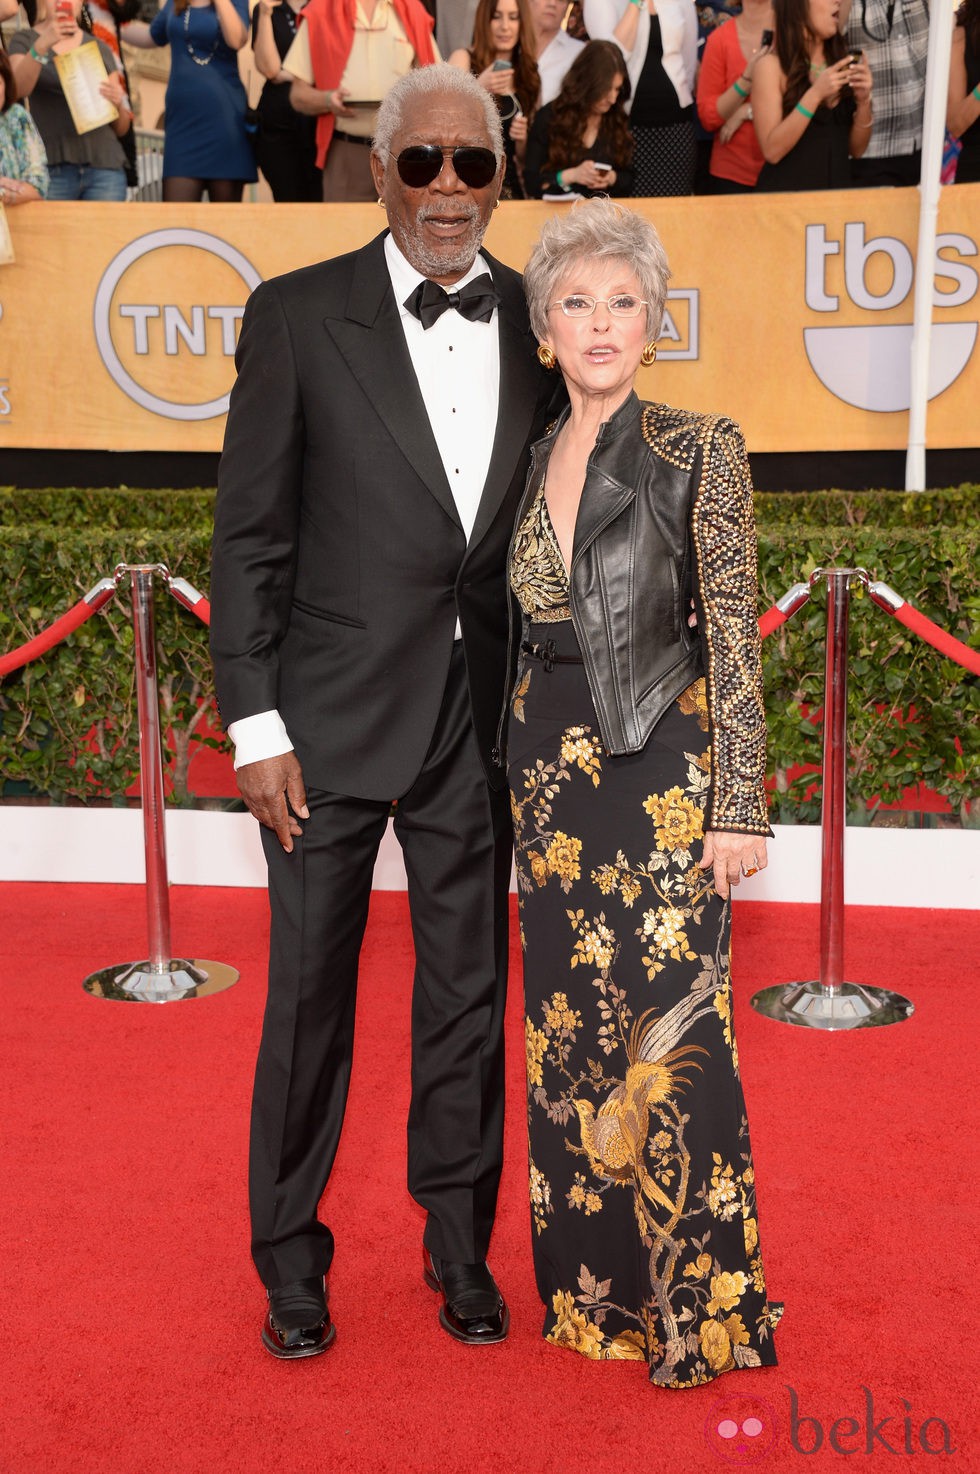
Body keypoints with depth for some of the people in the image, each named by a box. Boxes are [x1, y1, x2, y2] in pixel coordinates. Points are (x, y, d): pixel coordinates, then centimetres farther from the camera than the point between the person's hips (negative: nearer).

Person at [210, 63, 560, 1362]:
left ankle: (460, 1242, 31)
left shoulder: (535, 323, 5)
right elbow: (250, 536, -4)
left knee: (470, 987, 13)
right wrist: (254, 724, -9)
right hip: (335, 715, -2)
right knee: (310, 991, 7)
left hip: (483, 719, 3)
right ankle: (290, 1254, 26)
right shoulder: (297, 317, -3)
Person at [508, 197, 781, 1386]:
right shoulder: (535, 459, 10)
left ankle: (700, 1308, 13)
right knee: (570, 1030, 11)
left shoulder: (699, 450, -5)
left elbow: (733, 633, -8)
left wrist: (740, 804, -13)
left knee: (670, 1029, -4)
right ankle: (595, 1285, 28)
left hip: (660, 766, -5)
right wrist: (524, 772, 12)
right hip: (549, 768, 6)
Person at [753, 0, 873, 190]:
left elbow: (856, 150, 8)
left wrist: (863, 101, -8)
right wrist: (815, 94, -20)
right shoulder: (772, 65, -7)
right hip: (786, 192, -4)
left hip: (838, 188, 4)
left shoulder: (843, 61, 6)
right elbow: (772, 151, -15)